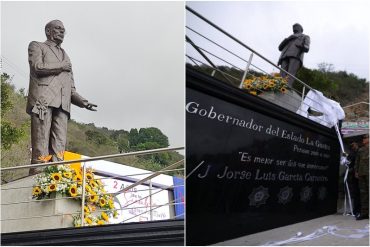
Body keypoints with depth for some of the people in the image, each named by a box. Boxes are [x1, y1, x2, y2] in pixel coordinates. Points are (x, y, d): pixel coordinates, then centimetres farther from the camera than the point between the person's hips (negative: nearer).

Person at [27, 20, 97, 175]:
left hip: (62, 104, 5)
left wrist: (82, 102, 8)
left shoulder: (66, 57, 33)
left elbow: (71, 89, 26)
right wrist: (61, 67, 7)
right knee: (41, 147, -15)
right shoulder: (36, 46, 19)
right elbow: (38, 67, -4)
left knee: (59, 148, -9)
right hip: (42, 100, -5)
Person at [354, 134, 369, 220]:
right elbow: (357, 161, 20)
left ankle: (366, 212, -2)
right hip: (361, 174, 5)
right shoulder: (360, 150, 19)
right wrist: (356, 171, 12)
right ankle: (364, 212, 8)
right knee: (363, 192, 5)